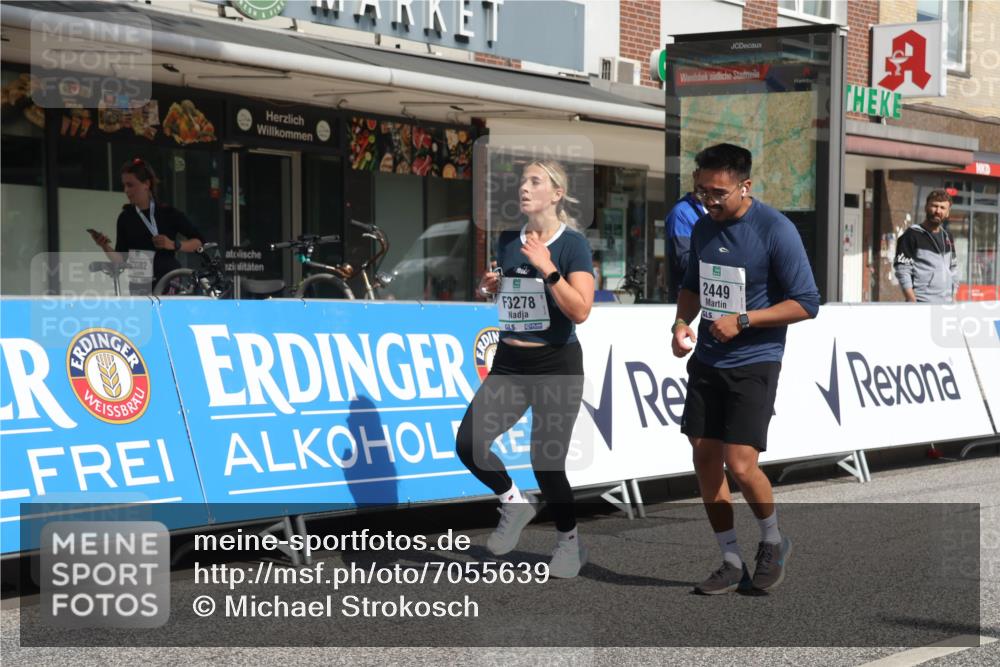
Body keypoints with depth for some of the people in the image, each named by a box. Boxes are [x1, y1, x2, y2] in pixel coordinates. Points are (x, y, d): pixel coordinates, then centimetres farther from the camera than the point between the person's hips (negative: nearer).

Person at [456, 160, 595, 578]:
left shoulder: (572, 244, -10)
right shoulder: (508, 241, 7)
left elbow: (580, 311, -19)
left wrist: (547, 269, -26)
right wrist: (492, 285, 3)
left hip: (556, 366, -6)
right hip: (509, 363, 6)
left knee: (546, 463, -3)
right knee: (468, 443, -8)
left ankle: (570, 544, 22)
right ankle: (514, 504, 19)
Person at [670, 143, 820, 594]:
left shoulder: (776, 231, -14)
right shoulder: (704, 227, 6)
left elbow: (806, 303, -12)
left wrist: (743, 321, -18)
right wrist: (682, 323, 0)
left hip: (754, 363, -6)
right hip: (707, 360, 6)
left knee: (741, 466, -12)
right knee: (705, 458, 5)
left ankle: (773, 543, 18)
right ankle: (732, 564, 18)